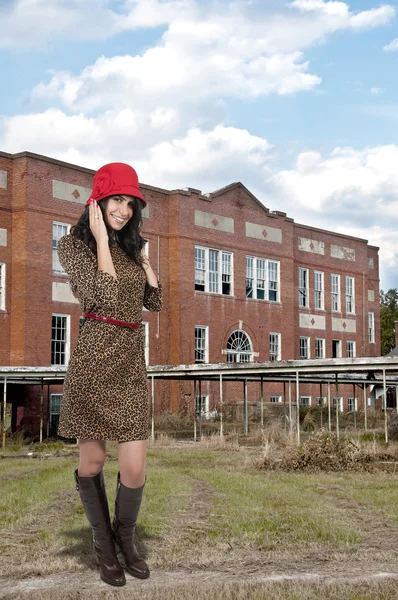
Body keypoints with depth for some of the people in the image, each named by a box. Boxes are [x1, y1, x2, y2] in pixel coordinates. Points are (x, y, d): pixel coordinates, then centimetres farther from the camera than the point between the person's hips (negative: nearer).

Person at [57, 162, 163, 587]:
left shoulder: (130, 248, 18)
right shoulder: (73, 244, 0)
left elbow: (154, 302, 16)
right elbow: (104, 297, -14)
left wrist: (142, 256, 12)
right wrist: (101, 239, -8)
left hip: (132, 361, 5)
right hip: (95, 357, -4)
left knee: (134, 467, -1)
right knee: (92, 461, 6)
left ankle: (125, 537, 26)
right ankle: (103, 544, 28)